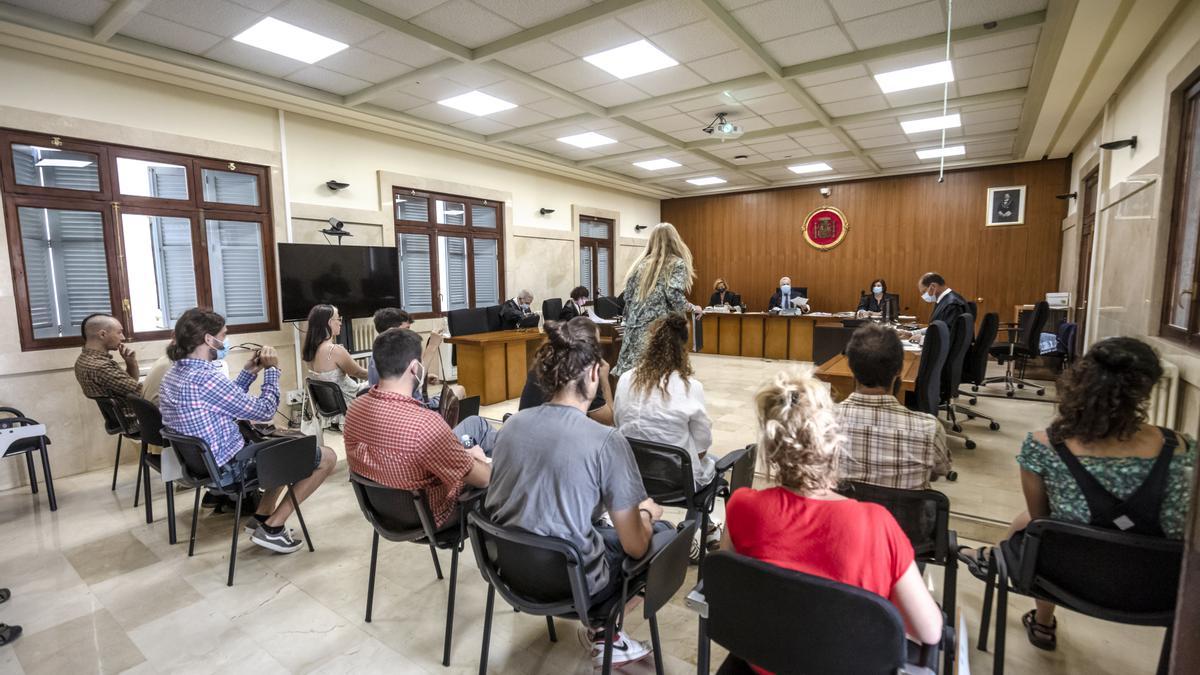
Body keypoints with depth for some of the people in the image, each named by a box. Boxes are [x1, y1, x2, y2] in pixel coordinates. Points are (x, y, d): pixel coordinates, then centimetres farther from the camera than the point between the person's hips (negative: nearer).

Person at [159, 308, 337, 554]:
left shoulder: (173, 374, 4)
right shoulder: (205, 379, -28)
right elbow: (263, 411, -19)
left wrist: (249, 373, 7)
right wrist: (272, 369, -8)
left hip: (204, 461, 10)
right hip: (227, 466, -10)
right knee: (327, 457, -6)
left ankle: (262, 516, 26)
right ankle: (272, 528, 2)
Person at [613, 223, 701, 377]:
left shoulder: (641, 264, 16)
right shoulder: (677, 264, 1)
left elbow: (628, 299, 14)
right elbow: (674, 297, -12)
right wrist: (693, 308, 4)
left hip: (636, 332, 5)